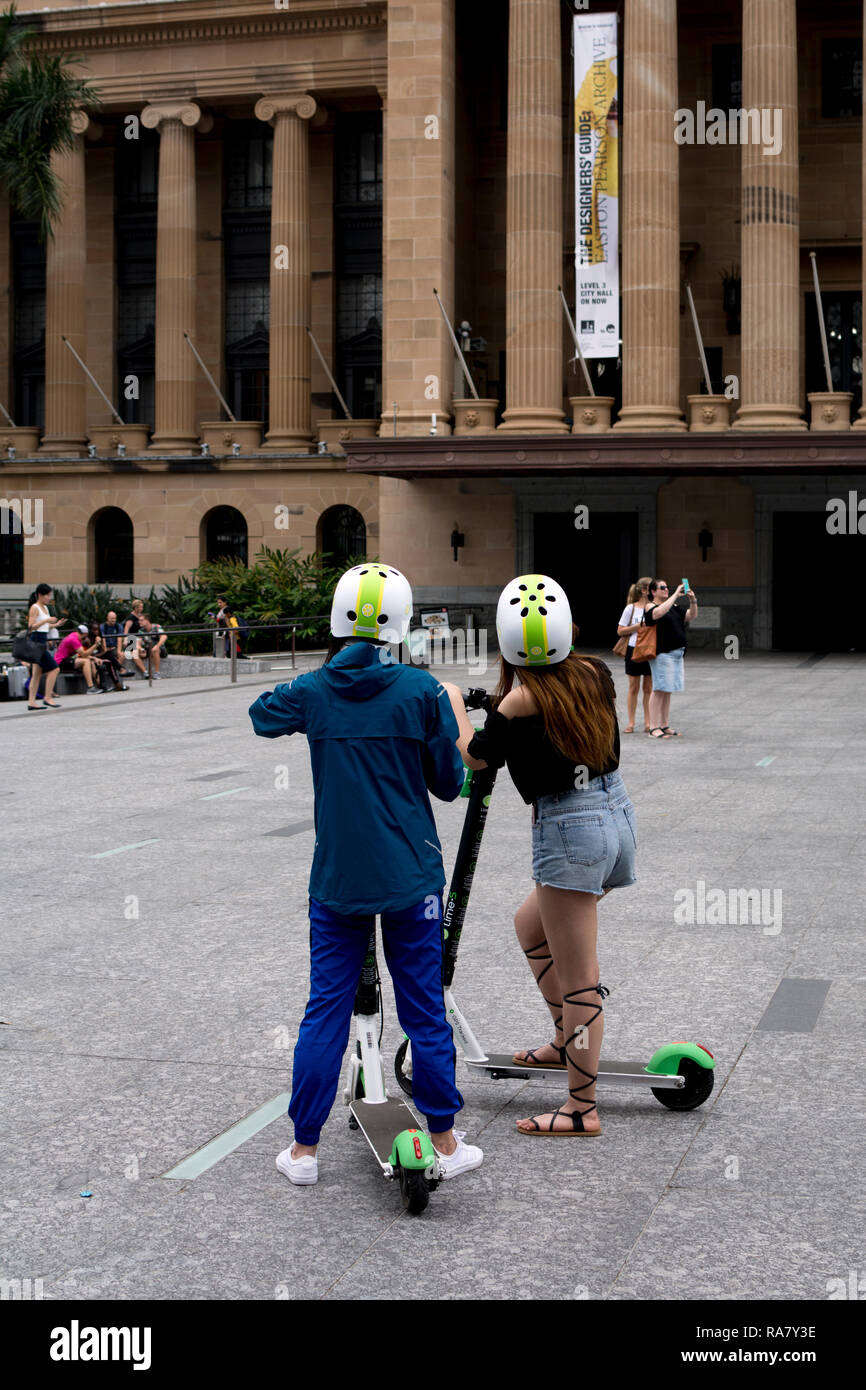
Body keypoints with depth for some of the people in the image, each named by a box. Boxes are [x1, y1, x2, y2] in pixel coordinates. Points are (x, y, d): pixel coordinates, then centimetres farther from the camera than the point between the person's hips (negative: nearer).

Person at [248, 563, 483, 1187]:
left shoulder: (312, 691, -4)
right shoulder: (422, 691, -11)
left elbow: (261, 715, 19)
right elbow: (449, 783, -3)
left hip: (336, 879, 2)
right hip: (410, 878, -2)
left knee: (326, 1008, 10)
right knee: (424, 1009, 8)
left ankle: (304, 1148, 16)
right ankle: (444, 1141, 19)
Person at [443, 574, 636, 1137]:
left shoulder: (522, 700, -16)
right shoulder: (594, 673, 1)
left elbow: (474, 757, 1)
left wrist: (454, 705, 17)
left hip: (568, 830, -8)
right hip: (619, 814, 8)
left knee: (578, 977, 0)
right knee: (530, 924, 28)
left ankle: (581, 1108, 8)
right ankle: (567, 1044, 37)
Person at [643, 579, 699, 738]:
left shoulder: (673, 607, 18)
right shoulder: (650, 607, -4)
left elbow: (691, 616, 16)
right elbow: (660, 612, -27)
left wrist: (692, 600, -1)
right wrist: (676, 594, -22)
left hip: (677, 653, 8)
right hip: (661, 654, -8)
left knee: (668, 692, 10)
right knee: (659, 690, -9)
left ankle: (664, 726, 15)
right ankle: (654, 727, -8)